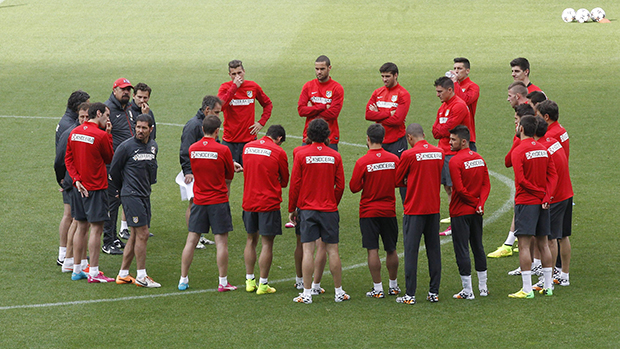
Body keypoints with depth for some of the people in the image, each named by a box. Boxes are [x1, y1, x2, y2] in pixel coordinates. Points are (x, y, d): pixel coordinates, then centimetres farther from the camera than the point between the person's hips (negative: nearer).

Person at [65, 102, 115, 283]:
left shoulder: (74, 132, 5)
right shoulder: (101, 135, -15)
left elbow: (68, 158, 5)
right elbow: (109, 159, -1)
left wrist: (76, 179, 0)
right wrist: (108, 135, 1)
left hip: (80, 186, 7)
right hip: (96, 187, -7)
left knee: (81, 227, 15)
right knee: (96, 228, -3)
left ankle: (77, 270, 20)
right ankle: (94, 273, -4)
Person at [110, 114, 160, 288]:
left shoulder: (153, 146, 9)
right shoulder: (126, 147, -10)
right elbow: (114, 170, -2)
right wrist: (125, 189, 8)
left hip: (145, 195, 7)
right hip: (131, 195, -7)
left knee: (136, 236, 9)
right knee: (142, 234, -10)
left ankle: (123, 274, 17)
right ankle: (141, 276, -5)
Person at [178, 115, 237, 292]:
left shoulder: (192, 149, 0)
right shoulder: (222, 150, -11)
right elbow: (229, 176, 1)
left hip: (199, 201, 4)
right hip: (218, 200, -4)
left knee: (191, 240, 8)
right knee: (221, 242, 1)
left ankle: (183, 279, 12)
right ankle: (223, 282, 2)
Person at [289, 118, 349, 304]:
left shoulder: (301, 154, -6)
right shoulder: (335, 156, 0)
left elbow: (295, 184, -4)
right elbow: (340, 186, 3)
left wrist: (292, 209, 7)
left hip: (307, 209, -1)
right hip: (329, 209, 1)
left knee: (308, 250, -1)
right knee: (332, 250, 6)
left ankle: (307, 293, -2)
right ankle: (339, 292, 12)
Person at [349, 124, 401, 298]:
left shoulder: (362, 162, -14)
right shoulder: (394, 159, -4)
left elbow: (354, 187, -10)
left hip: (369, 211, -3)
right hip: (389, 211, 3)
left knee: (373, 250, 0)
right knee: (391, 249, 13)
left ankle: (377, 288, 0)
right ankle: (393, 285, 24)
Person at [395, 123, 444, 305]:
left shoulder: (409, 155, -12)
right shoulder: (439, 152, 3)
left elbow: (397, 181, -3)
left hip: (414, 210, -5)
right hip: (434, 208, 5)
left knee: (411, 250, 0)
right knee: (434, 249, 10)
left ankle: (410, 295, -1)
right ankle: (434, 292, 13)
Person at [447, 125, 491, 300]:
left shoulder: (455, 161, -16)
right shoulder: (479, 158, 6)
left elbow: (459, 189, -20)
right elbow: (487, 185, 3)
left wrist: (474, 203, -8)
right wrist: (480, 204, -7)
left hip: (460, 212, -7)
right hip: (477, 213, 7)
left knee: (462, 250, -1)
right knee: (478, 247, 16)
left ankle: (467, 290, 0)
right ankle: (483, 287, 22)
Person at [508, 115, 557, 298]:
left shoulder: (519, 151, -12)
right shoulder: (544, 149, 8)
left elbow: (521, 180, -18)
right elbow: (553, 175, 2)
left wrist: (542, 193, -8)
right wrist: (547, 196, -7)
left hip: (525, 202, -7)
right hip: (542, 203, 7)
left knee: (524, 245, -6)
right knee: (542, 244, 13)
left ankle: (527, 289, -9)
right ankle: (548, 287, 15)